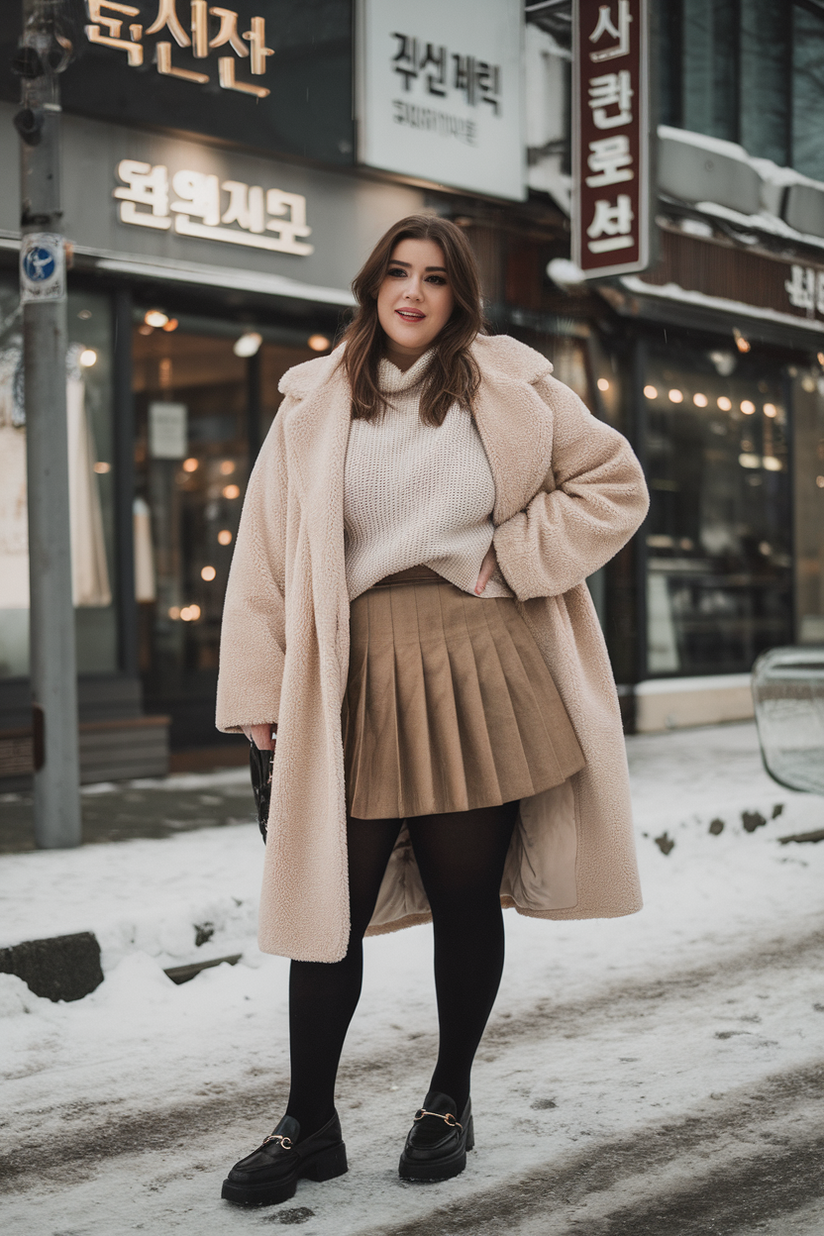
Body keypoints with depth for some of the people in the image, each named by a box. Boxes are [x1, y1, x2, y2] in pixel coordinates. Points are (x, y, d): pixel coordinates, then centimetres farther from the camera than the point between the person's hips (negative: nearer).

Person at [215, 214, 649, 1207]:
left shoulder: (509, 388, 6)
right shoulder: (315, 406, 8)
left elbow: (613, 482, 10)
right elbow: (268, 545, 6)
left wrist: (518, 556, -2)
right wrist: (260, 692, 2)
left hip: (479, 676, 0)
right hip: (356, 685, 1)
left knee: (466, 899, 9)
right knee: (330, 907, 0)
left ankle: (449, 1104, 29)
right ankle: (308, 1126, 16)